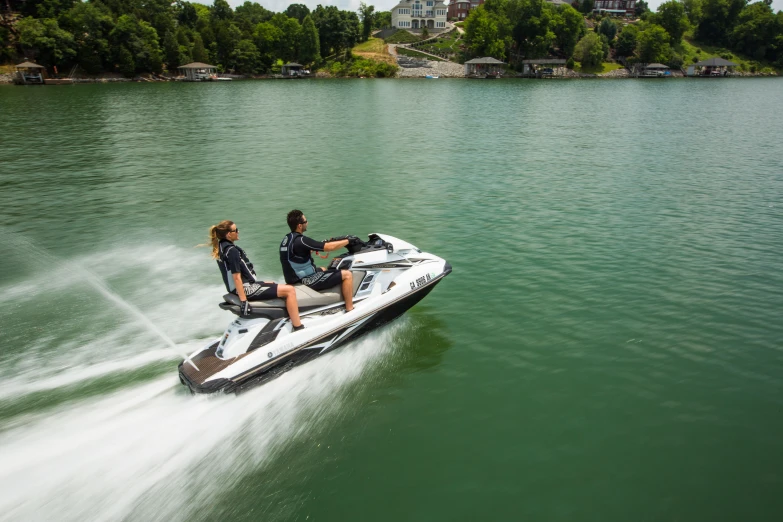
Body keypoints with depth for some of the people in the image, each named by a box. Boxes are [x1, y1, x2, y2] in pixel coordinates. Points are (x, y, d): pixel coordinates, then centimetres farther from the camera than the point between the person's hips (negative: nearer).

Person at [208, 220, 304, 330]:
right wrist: (243, 301, -25)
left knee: (274, 285, 32)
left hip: (242, 287, 11)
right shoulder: (231, 250, -20)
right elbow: (236, 278, -24)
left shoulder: (221, 247, 9)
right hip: (247, 289, -11)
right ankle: (299, 329, -13)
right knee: (289, 290, -14)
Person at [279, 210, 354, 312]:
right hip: (306, 281, -10)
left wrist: (323, 244, 21)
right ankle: (350, 310, -4)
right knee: (347, 275, -7)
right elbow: (329, 247, -21)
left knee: (323, 269, 36)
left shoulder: (286, 239, 6)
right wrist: (348, 240, -8)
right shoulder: (300, 241, -23)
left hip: (294, 278, 10)